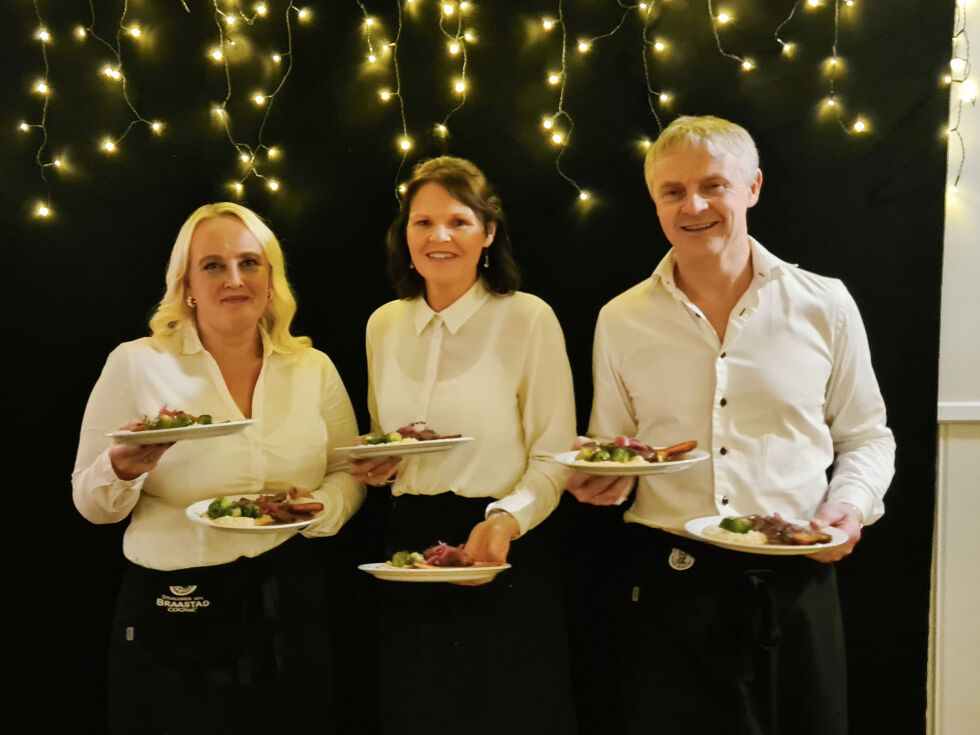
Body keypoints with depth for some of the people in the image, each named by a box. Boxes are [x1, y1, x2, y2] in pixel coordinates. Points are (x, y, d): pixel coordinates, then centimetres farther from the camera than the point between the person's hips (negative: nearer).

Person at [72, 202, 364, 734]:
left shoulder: (315, 369, 6)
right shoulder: (135, 364, -2)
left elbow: (348, 473, 11)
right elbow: (91, 504, -1)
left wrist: (319, 506, -11)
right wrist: (124, 469, -23)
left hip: (289, 606, 3)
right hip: (171, 613, -2)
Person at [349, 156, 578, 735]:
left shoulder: (528, 319, -8)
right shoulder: (385, 324, 8)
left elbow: (553, 457, -9)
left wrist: (507, 519, -26)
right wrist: (376, 467, 0)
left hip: (506, 559, -4)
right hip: (408, 544, 5)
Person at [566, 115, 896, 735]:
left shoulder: (825, 305, 2)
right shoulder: (620, 321, 3)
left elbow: (866, 437, 10)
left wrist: (851, 505, -7)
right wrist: (600, 481, -10)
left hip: (793, 584, 0)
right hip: (667, 585, 0)